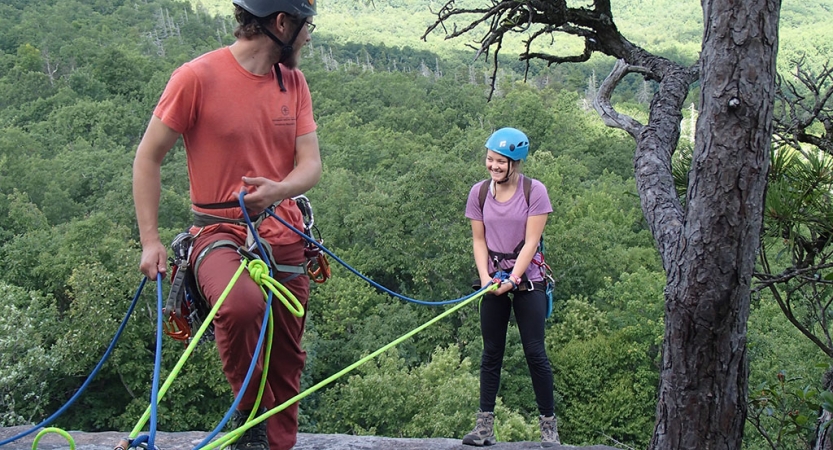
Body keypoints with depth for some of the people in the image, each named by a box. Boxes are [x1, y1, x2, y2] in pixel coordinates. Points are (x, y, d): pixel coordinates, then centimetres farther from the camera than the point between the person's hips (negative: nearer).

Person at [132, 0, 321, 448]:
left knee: (286, 361, 8)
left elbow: (311, 164, 0)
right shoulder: (198, 76, -11)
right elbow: (148, 157, -5)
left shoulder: (293, 81, 5)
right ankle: (247, 409, -9)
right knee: (242, 306, -35)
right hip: (220, 231, -5)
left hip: (283, 235, 5)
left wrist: (279, 189, -23)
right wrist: (150, 240, -11)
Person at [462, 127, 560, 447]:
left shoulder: (534, 191, -8)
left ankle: (548, 424, 6)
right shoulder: (479, 192, 2)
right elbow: (479, 240, 3)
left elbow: (530, 242, -11)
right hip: (493, 280, 3)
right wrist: (485, 277, -11)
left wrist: (512, 280, -18)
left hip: (527, 279, -3)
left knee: (535, 351, -3)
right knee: (491, 352, 5)